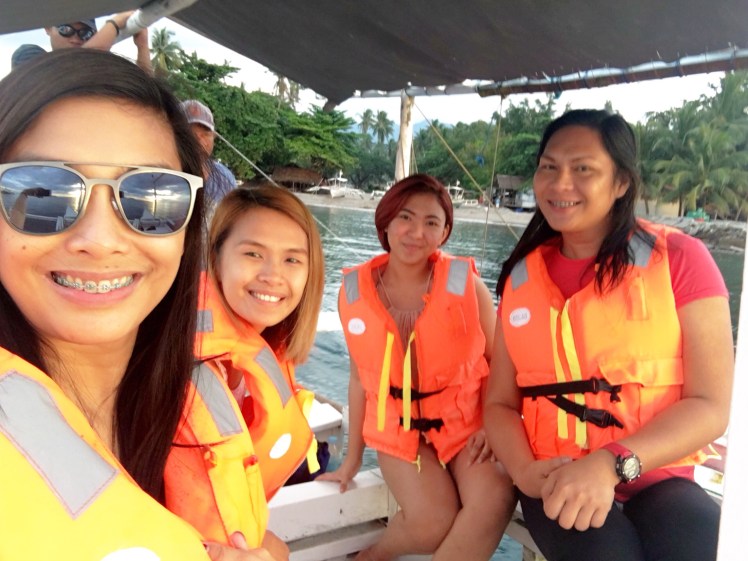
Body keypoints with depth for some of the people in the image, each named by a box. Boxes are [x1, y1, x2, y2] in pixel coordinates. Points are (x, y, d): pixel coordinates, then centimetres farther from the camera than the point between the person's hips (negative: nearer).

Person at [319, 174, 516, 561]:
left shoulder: (465, 283, -8)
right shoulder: (355, 290, -4)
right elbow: (361, 375, 5)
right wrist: (353, 457, 9)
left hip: (467, 419, 0)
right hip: (400, 425, 0)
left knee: (495, 500, -28)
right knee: (433, 523, -24)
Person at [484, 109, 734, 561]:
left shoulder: (679, 259, -4)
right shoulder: (523, 276, 6)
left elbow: (711, 404, -8)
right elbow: (501, 401, 8)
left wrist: (612, 464, -21)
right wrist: (525, 470, -12)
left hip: (659, 480, -1)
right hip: (558, 484, 1)